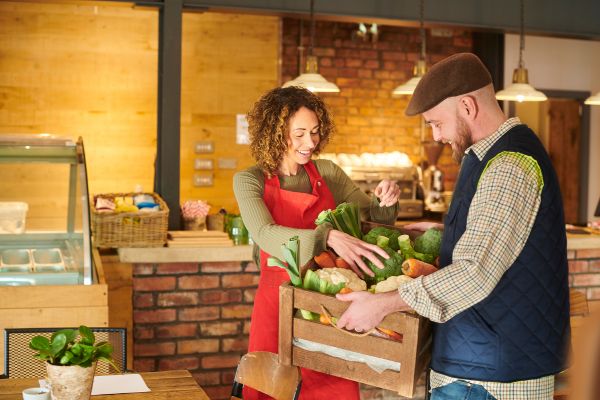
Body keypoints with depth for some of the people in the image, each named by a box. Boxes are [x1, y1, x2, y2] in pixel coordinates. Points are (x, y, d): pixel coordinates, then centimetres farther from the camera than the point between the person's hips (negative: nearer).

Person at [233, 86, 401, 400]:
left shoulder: (327, 173, 3)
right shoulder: (250, 181, -7)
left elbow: (372, 217, 13)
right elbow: (267, 236, -25)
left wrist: (386, 201, -11)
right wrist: (328, 237, -40)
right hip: (279, 303, -2)